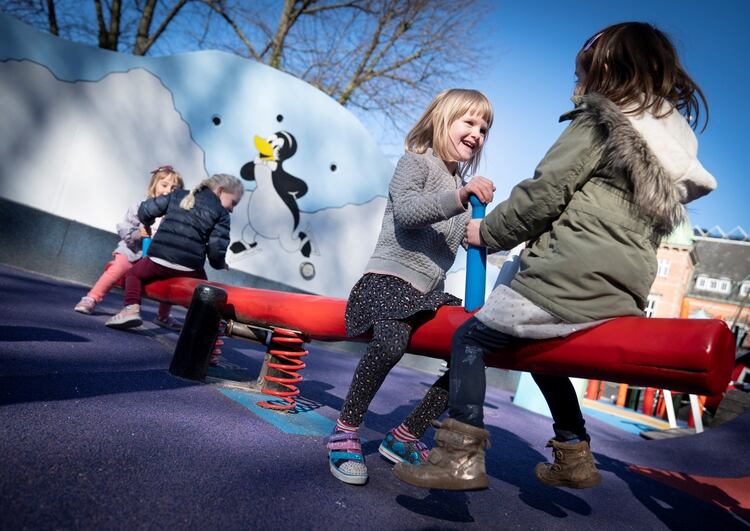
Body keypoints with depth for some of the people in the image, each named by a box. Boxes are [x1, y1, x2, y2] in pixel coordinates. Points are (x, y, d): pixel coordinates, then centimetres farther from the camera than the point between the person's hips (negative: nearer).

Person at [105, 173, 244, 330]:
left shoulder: (178, 195, 16)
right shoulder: (221, 213, 4)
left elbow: (145, 210, 13)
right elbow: (216, 249, -6)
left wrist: (147, 225, 34)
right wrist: (219, 264, 16)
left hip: (159, 261, 2)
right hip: (190, 270, -1)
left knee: (133, 273, 29)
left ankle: (132, 308, 5)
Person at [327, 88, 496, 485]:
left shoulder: (462, 188, 23)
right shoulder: (415, 162, -1)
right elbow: (406, 210, -21)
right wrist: (458, 197, -34)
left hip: (431, 291, 8)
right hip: (389, 279, -8)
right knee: (391, 342, -36)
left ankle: (405, 437, 6)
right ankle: (345, 431, -15)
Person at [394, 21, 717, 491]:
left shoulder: (600, 121, -4)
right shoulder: (675, 145, 19)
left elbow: (544, 193, -10)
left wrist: (489, 232, 3)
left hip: (570, 280, -8)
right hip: (623, 293, 9)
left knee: (470, 339, 4)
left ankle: (462, 457, -2)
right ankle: (575, 456, 30)